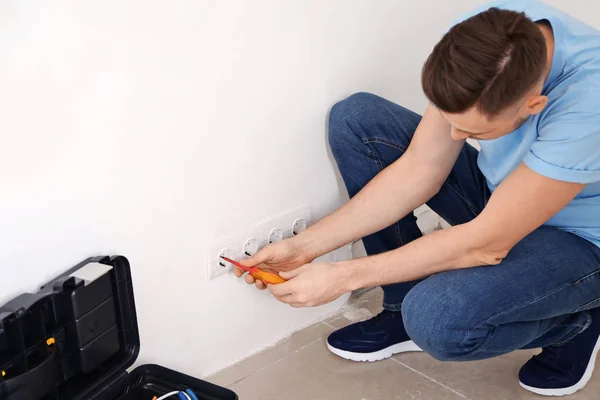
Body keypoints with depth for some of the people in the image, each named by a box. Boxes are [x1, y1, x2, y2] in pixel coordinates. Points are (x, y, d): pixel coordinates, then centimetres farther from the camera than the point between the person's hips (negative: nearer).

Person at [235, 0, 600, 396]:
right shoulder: (484, 36, -21)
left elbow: (485, 244, -31)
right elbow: (419, 172, -12)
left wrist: (343, 276, -24)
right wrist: (306, 246, -15)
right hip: (500, 188, 6)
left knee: (436, 322, -33)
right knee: (355, 118, -11)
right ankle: (406, 308, 1)